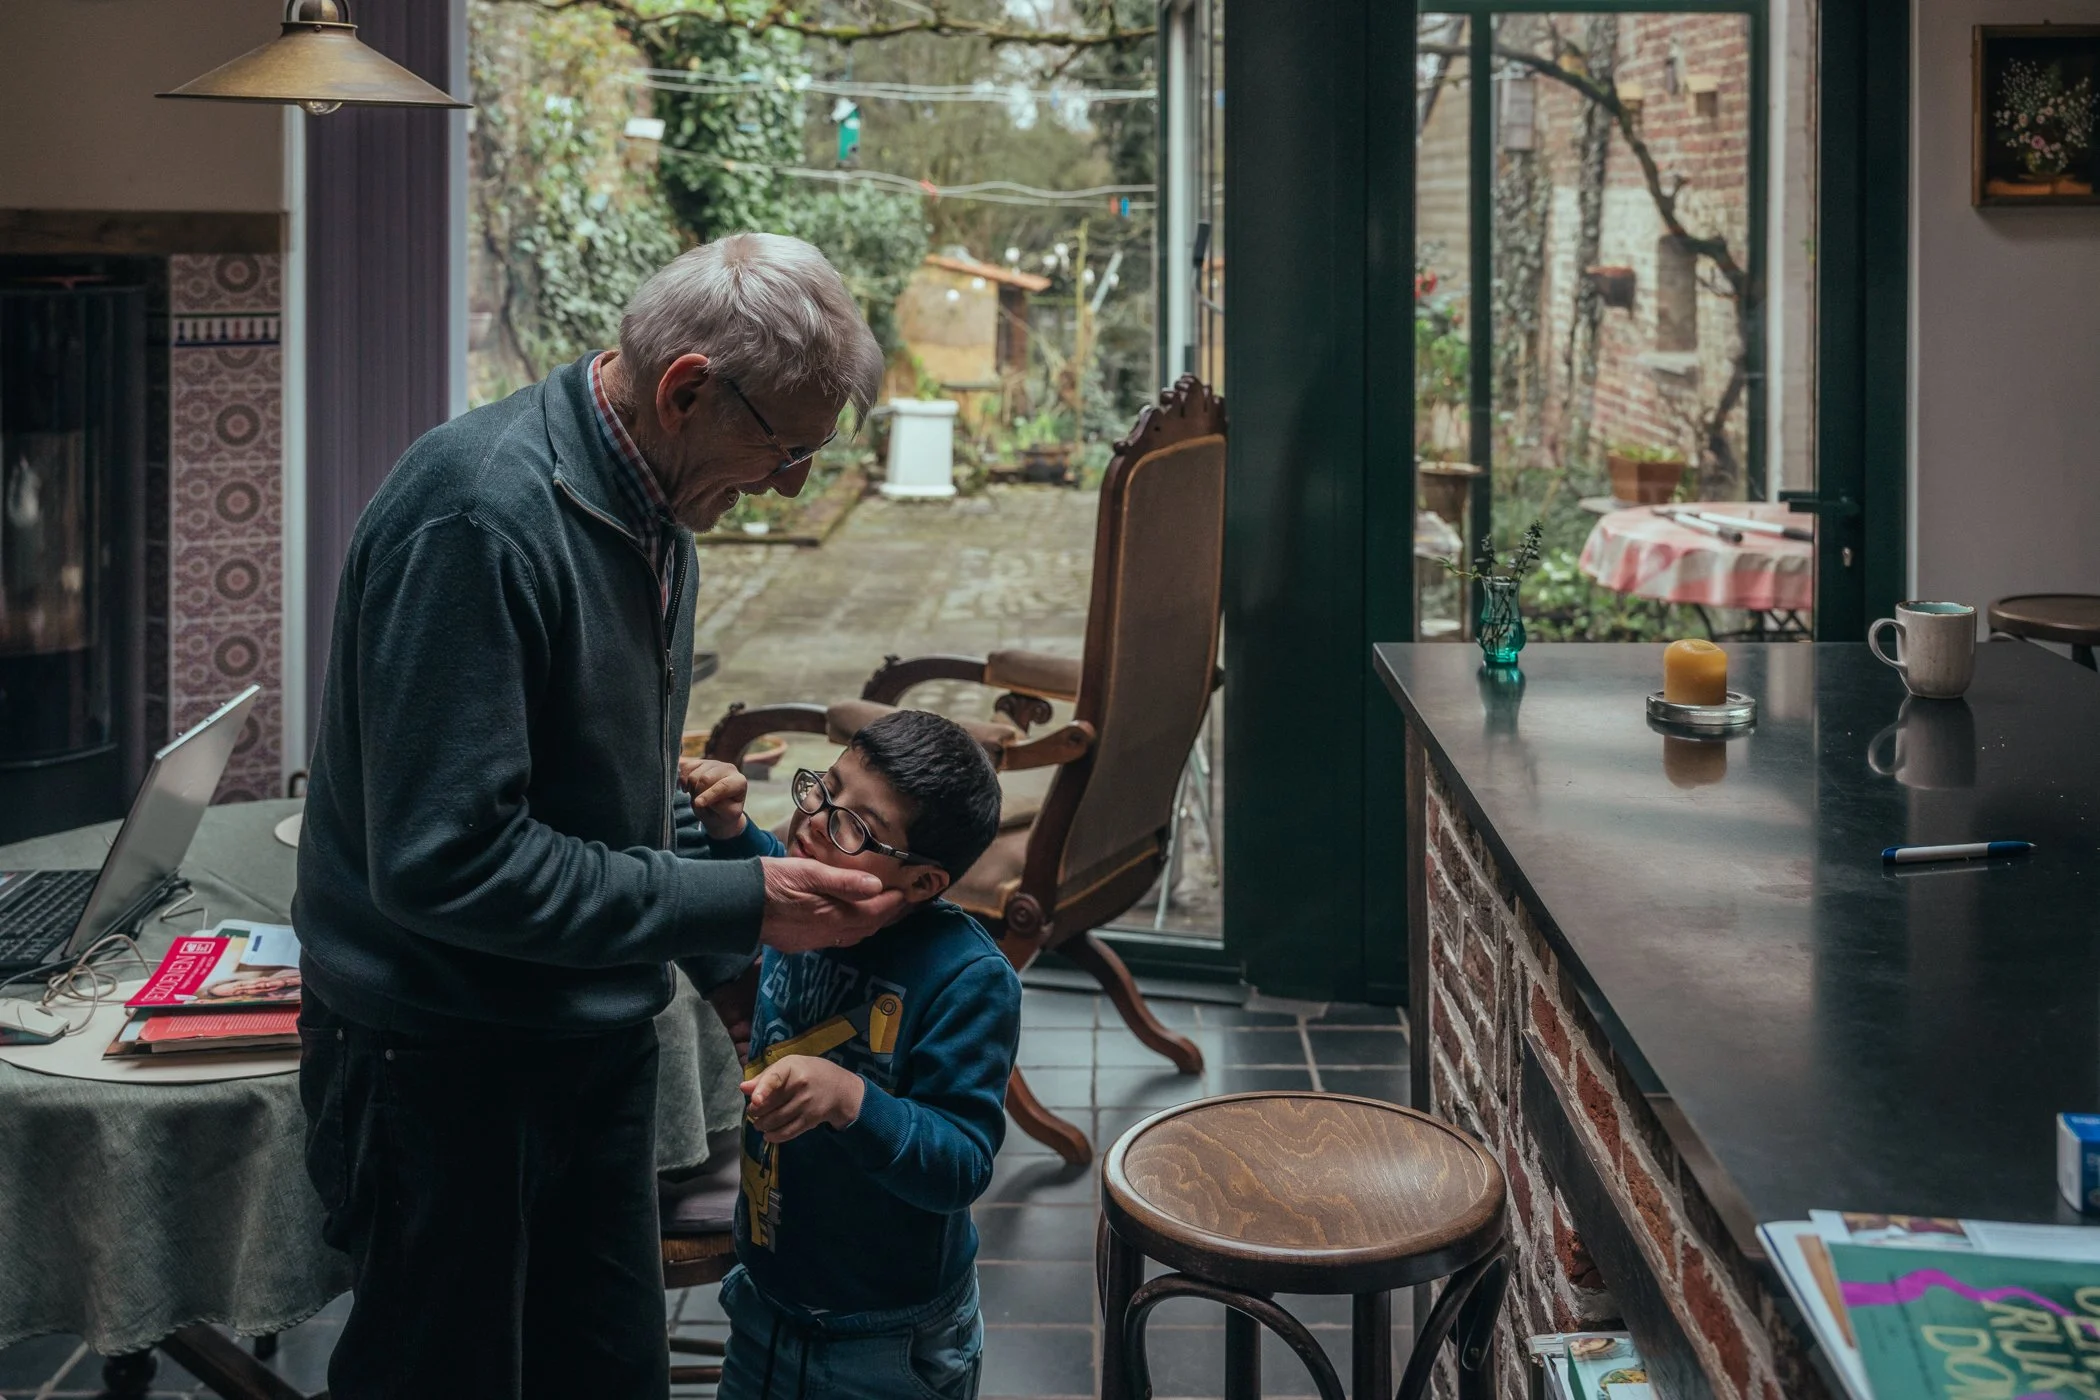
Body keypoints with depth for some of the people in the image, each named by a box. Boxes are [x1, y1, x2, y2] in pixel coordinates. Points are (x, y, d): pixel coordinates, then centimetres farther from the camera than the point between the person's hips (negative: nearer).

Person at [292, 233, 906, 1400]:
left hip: (597, 1034, 9)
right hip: (446, 1058, -8)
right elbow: (443, 859, -29)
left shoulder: (650, 514, 5)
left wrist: (755, 958, 7)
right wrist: (736, 903, -23)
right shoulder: (482, 515, -25)